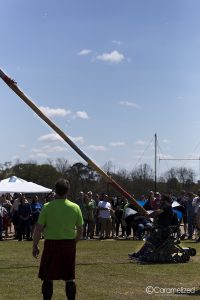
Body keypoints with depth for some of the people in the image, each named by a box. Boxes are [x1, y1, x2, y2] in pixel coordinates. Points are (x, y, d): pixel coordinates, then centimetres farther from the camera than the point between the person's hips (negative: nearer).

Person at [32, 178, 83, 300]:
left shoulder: (47, 207, -8)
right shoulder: (75, 207, 0)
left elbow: (38, 228, -6)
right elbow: (80, 230, 6)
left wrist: (35, 246, 4)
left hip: (51, 244, -2)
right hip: (69, 244, 2)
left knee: (48, 278, 7)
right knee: (70, 278, 10)